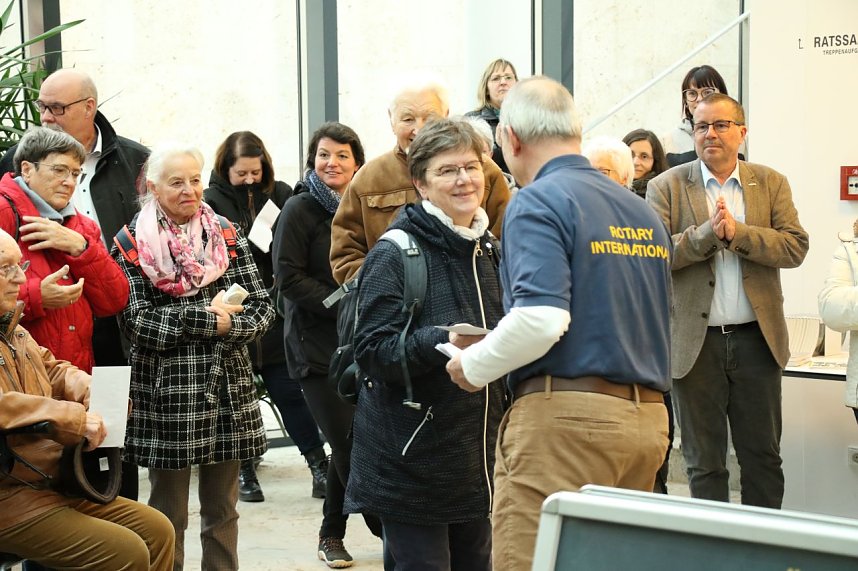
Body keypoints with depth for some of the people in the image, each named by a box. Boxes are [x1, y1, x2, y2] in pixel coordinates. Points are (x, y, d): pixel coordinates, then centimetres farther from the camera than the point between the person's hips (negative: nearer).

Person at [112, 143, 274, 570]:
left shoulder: (227, 236, 8)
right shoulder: (133, 244, -1)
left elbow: (261, 308, 4)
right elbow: (136, 321, -10)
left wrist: (229, 325, -16)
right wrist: (204, 319, -15)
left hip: (228, 388, 3)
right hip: (166, 390, -3)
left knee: (222, 509, 11)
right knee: (168, 513, 4)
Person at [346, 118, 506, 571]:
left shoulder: (490, 250, 13)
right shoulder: (395, 254, -11)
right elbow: (372, 350, -18)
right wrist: (442, 342, -30)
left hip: (478, 460, 7)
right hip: (413, 461, -7)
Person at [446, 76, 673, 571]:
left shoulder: (538, 202, -8)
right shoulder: (644, 212, 16)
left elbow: (541, 318, -21)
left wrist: (474, 367, -5)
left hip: (566, 418, -8)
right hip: (647, 419, 8)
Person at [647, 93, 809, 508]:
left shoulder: (771, 184, 7)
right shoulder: (667, 187, 2)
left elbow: (795, 247, -5)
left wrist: (737, 232, -17)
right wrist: (706, 232, -21)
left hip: (756, 338, 2)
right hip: (695, 343, -2)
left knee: (763, 457, 9)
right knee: (704, 463, 7)